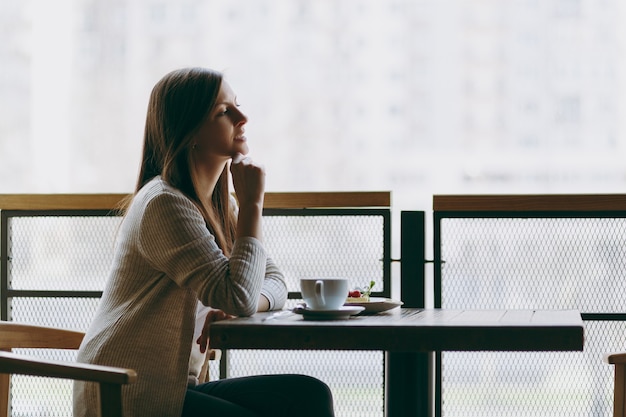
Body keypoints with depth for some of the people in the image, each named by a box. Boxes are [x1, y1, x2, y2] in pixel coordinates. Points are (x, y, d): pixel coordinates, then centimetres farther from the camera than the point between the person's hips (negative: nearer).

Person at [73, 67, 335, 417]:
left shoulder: (218, 205, 14)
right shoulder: (165, 204, -17)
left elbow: (274, 282, 11)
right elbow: (239, 296, -24)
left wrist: (232, 309, -12)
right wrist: (252, 204, -18)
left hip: (175, 389, 8)